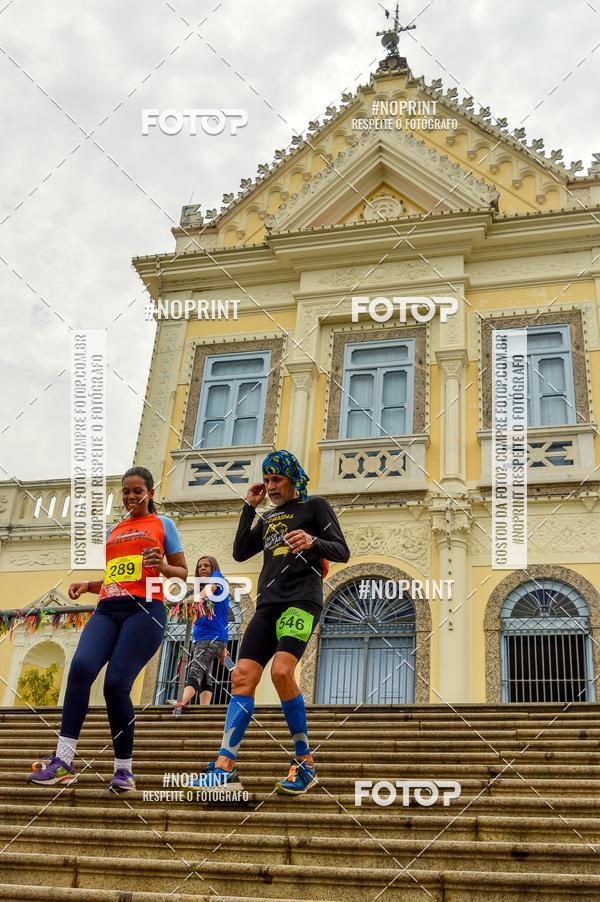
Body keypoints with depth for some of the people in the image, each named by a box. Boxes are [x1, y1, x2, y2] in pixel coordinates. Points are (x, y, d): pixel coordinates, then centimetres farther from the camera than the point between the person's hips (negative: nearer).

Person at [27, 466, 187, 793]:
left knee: (116, 683, -17)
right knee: (81, 666, -23)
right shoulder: (113, 530, 26)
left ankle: (124, 768, 0)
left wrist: (163, 566, -10)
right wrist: (86, 585, 12)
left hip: (145, 609, -4)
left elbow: (183, 573, 11)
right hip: (108, 609, 4)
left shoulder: (162, 524, 13)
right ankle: (63, 762, -22)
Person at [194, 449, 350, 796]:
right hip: (269, 603, 6)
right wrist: (249, 507, 16)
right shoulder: (268, 518, 26)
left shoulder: (315, 506, 8)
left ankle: (305, 762, -13)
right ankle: (225, 768, -11)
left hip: (303, 600, -6)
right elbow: (240, 552, 21)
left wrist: (313, 541, -22)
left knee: (281, 671, -27)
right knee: (243, 677, -9)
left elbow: (342, 551, 0)